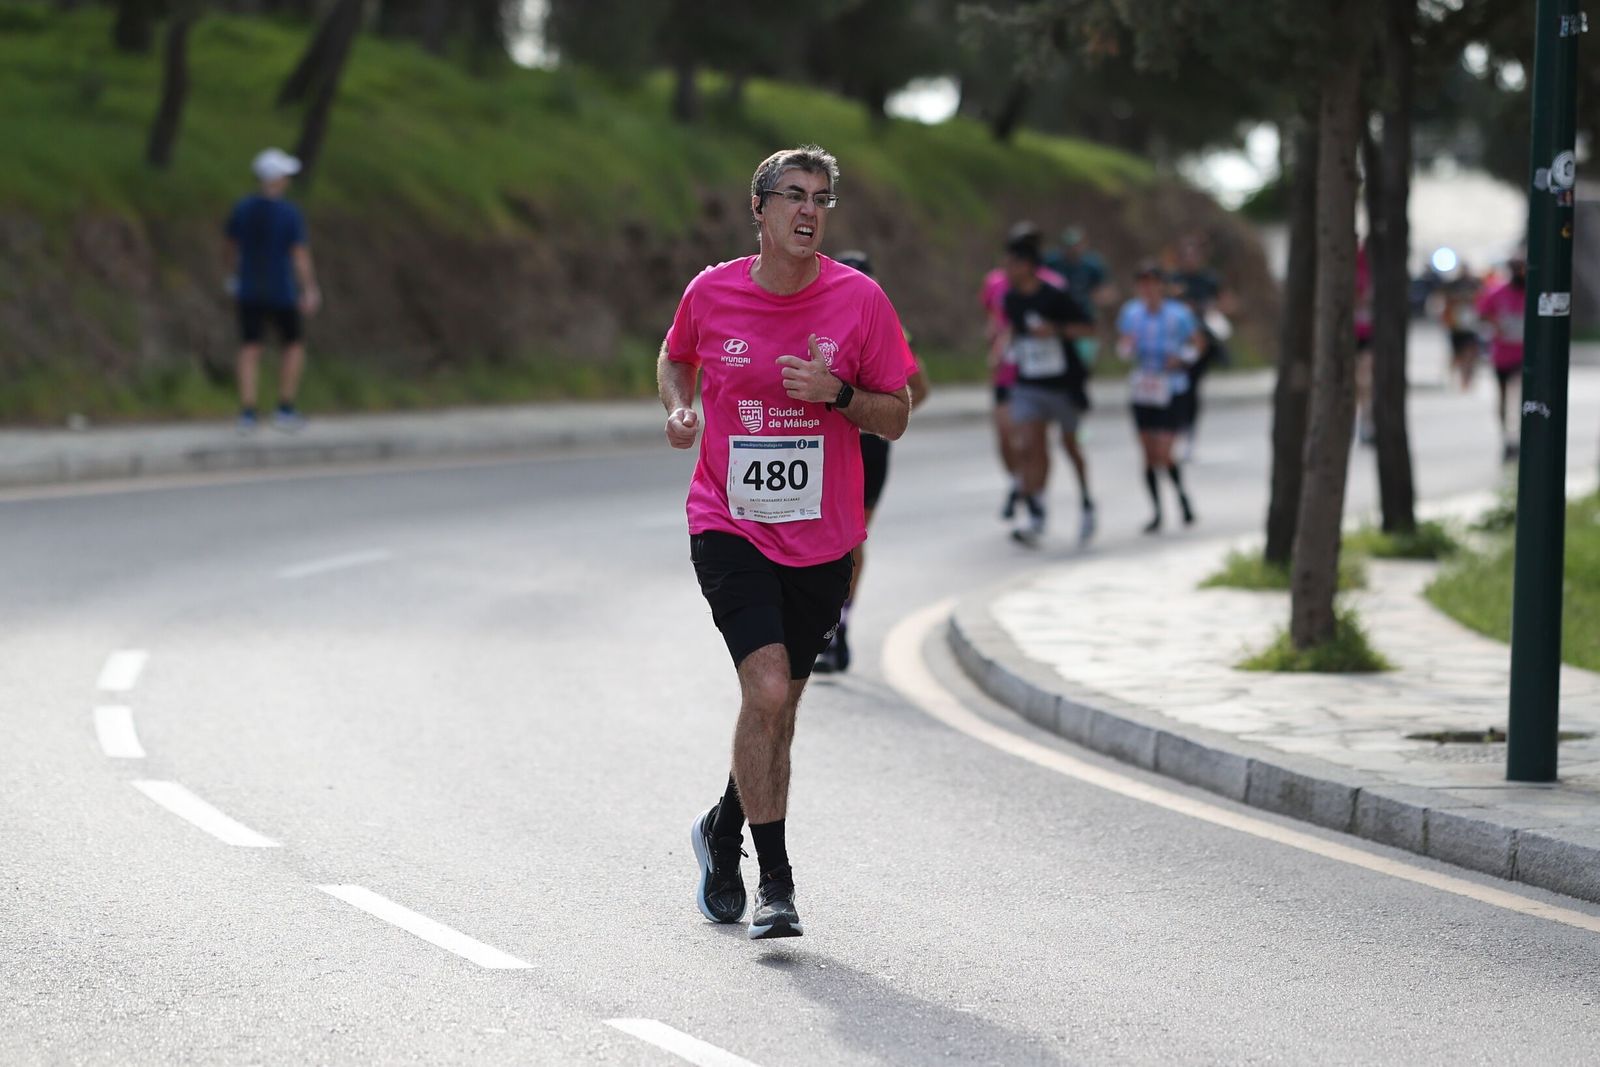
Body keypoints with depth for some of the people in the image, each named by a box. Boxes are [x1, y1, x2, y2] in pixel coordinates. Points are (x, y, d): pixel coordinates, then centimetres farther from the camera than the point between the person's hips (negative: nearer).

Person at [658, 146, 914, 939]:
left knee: (777, 708, 12)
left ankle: (724, 829, 40)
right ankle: (774, 882, -11)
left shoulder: (859, 299, -4)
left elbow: (896, 419, 1)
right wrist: (679, 407, -2)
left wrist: (836, 394, -17)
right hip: (729, 525, -2)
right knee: (767, 689, -20)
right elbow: (675, 357, 18)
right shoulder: (711, 293, -4)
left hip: (820, 539, 2)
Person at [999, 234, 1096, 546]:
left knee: (1070, 444, 13)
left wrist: (1055, 330, -26)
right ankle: (1035, 515, -12)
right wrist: (1010, 346, 3)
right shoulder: (1011, 299, 1)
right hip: (1028, 386, 4)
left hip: (1063, 384, -4)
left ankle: (1086, 505, 35)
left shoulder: (1055, 297, -16)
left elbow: (1088, 327, -13)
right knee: (1027, 447, -13)